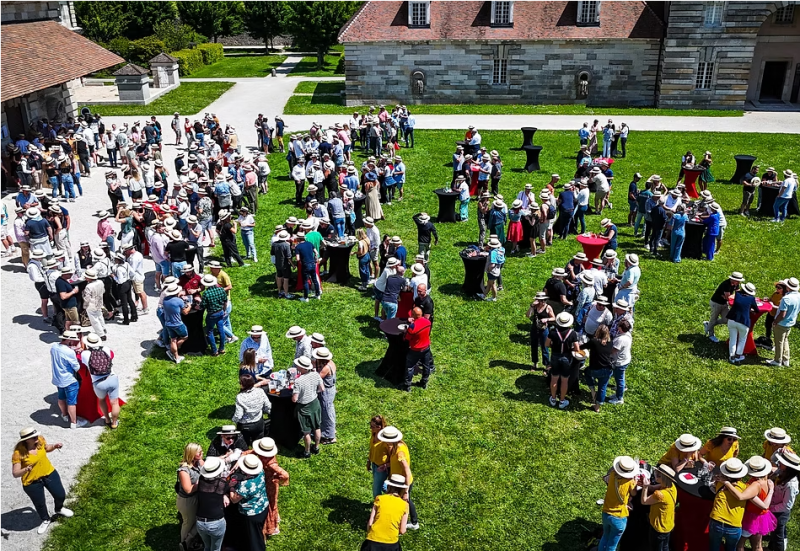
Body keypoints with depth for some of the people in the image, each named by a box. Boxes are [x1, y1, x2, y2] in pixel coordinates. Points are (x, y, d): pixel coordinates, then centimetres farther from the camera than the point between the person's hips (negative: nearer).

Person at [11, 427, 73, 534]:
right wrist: (26, 469, -43)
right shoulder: (18, 453, -28)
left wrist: (55, 446, -12)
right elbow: (15, 474, -24)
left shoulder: (40, 440, -16)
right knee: (39, 503, 17)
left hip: (49, 473, 4)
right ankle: (45, 520, 49)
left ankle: (59, 509, 54)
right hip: (31, 482, -4)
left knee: (60, 495, 18)